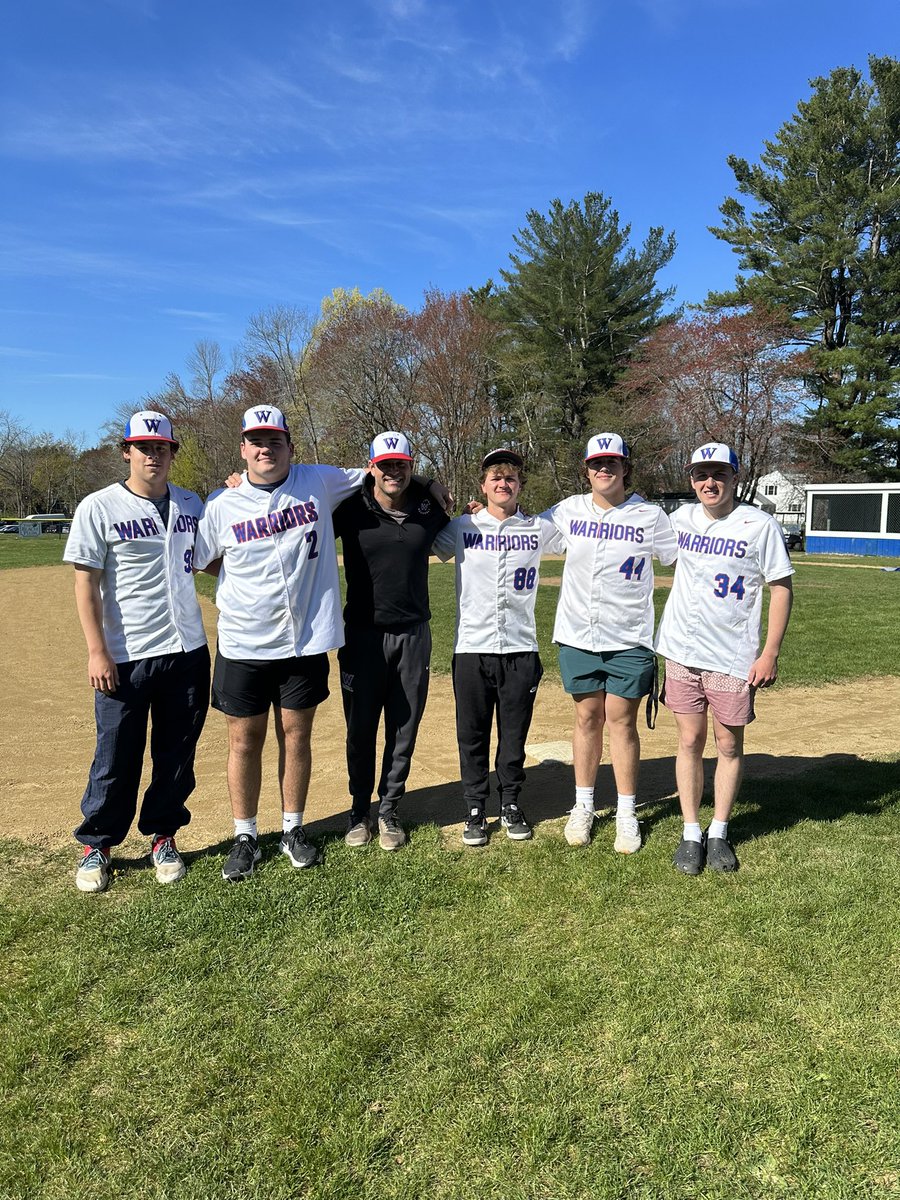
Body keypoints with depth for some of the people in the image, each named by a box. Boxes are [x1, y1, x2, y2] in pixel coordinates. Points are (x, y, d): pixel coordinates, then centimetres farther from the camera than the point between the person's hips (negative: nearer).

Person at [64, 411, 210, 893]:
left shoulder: (190, 504, 9)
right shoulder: (99, 507, -4)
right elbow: (85, 583, -6)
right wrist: (97, 652, -12)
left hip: (188, 651, 4)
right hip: (125, 656, -4)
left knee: (178, 754, 12)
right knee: (116, 757, 5)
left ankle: (162, 837, 29)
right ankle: (97, 845, 25)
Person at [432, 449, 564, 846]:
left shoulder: (538, 530, 6)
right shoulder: (462, 527, 4)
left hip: (520, 650, 1)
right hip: (472, 649, -1)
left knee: (514, 735, 11)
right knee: (472, 736, 8)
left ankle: (511, 805, 29)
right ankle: (475, 809, 23)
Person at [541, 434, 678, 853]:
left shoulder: (649, 516, -1)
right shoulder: (567, 511, 5)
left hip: (628, 639, -2)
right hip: (577, 635, 2)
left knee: (621, 720, 3)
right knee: (587, 718, 10)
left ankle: (627, 814, 16)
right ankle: (583, 806, 24)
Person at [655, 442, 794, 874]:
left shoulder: (759, 525, -7)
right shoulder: (681, 518, 5)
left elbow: (782, 588, -6)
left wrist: (770, 653, -10)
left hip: (734, 656, -3)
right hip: (682, 652, 3)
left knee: (729, 745, 7)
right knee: (689, 741, 7)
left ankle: (719, 834, 23)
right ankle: (691, 834, 18)